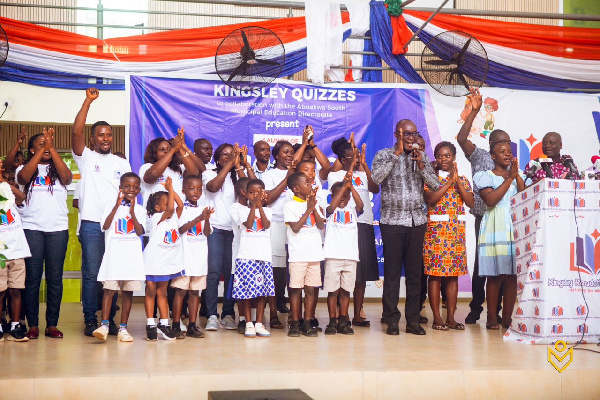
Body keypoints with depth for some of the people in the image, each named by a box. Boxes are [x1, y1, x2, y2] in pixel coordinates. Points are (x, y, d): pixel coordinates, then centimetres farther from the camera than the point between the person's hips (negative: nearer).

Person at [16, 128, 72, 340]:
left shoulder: (58, 169, 13)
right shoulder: (25, 167, 10)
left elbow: (67, 178, -8)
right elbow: (23, 177, -13)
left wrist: (52, 148, -11)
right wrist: (42, 150, -13)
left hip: (58, 228, 1)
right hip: (31, 228, -1)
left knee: (55, 278, 1)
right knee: (33, 277, -2)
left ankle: (52, 324, 7)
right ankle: (32, 325, 4)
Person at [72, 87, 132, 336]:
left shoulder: (122, 164, 16)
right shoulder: (86, 158, 6)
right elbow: (76, 132, -10)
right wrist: (88, 101, -13)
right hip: (92, 224, -3)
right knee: (91, 273, -3)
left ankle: (110, 319, 13)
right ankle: (90, 320, 4)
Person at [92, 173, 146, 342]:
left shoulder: (139, 210, 9)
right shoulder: (111, 208, 6)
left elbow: (140, 231, -4)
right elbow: (105, 226, -11)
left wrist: (132, 212, -12)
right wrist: (117, 205, -14)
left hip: (132, 256, 2)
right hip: (113, 255, -1)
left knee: (128, 291, 3)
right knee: (109, 289, -8)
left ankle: (123, 328, 8)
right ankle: (104, 325, -8)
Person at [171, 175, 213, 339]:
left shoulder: (204, 208, 11)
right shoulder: (181, 208, -2)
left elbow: (207, 233, 5)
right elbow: (181, 229, -14)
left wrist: (207, 219, -14)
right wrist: (199, 218, -22)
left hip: (200, 255, 5)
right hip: (185, 254, -4)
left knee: (195, 291, 7)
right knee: (181, 290, -4)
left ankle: (192, 326, 12)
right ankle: (176, 326, 2)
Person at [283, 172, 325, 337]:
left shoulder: (314, 203, 13)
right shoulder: (289, 206, -1)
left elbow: (321, 226, 3)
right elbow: (295, 227, -11)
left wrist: (314, 208, -7)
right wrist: (308, 210, -10)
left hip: (314, 253, 4)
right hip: (298, 254, -4)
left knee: (310, 289, 4)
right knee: (296, 288, -1)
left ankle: (307, 322, 10)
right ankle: (295, 323, 6)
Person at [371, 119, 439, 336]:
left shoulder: (422, 157, 11)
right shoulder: (384, 155, 1)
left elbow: (435, 185, 5)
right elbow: (376, 178, -17)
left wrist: (421, 165, -10)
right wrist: (397, 153, -15)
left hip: (417, 220, 3)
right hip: (392, 220, -3)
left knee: (415, 271, 5)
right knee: (392, 271, -1)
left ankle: (413, 320, 11)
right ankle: (392, 320, 6)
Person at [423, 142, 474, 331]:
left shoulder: (462, 180, 12)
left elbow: (471, 202, 0)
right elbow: (430, 199, -15)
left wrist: (457, 182, -8)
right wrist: (449, 181, -12)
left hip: (457, 229, 4)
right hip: (436, 228, -4)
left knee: (453, 275, 5)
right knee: (435, 274, -4)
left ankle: (451, 317, 11)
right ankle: (437, 318, 3)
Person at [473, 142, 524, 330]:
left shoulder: (518, 176, 19)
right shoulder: (486, 176, 7)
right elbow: (490, 200, -10)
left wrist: (518, 176, -4)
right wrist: (509, 178, -7)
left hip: (516, 228, 4)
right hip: (495, 229, -4)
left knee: (513, 276, -1)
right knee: (495, 276, -6)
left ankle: (507, 318, 5)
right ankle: (492, 318, 0)